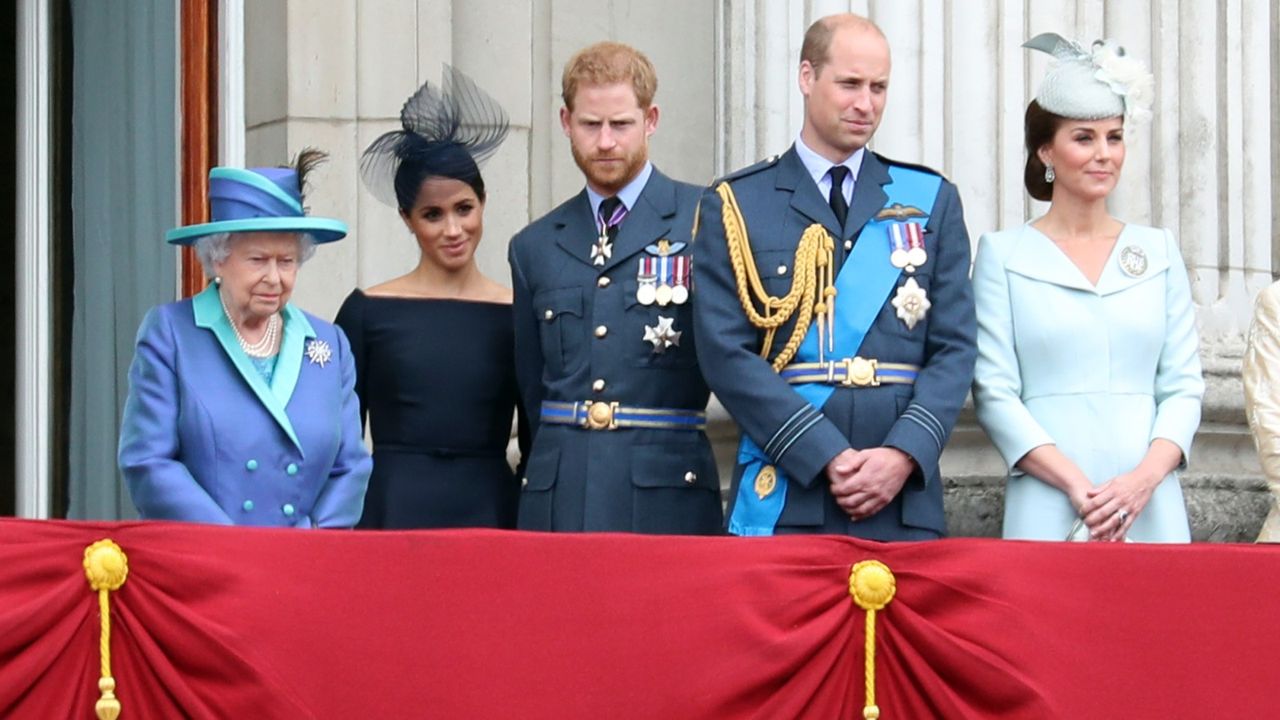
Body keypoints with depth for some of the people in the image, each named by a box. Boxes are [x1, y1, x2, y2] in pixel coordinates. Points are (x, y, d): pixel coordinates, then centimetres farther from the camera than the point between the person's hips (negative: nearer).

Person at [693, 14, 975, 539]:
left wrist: (905, 454, -10)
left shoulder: (931, 201, 13)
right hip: (784, 499, -2)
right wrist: (827, 456, -12)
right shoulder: (735, 205, 6)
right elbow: (726, 353, -3)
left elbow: (953, 348, 7)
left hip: (905, 501, 2)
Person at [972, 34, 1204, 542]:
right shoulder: (1004, 254, 5)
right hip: (1048, 513, -2)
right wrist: (1075, 485, -13)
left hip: (1152, 510, 3)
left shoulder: (1159, 251, 13)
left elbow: (1182, 385, 9)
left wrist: (1146, 476, -9)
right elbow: (994, 391, -2)